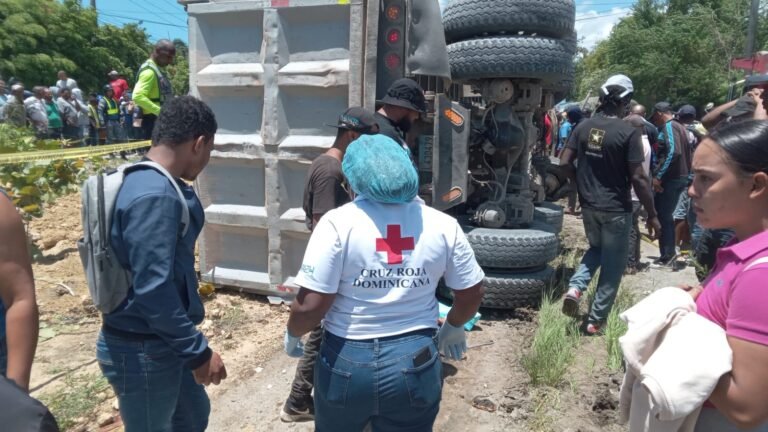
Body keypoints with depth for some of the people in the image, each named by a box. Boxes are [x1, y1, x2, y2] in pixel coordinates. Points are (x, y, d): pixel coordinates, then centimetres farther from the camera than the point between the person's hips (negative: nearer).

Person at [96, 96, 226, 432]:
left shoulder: (144, 180, 5)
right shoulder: (155, 196, -27)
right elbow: (153, 288, -29)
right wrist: (198, 351, -23)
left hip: (160, 341, 10)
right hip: (143, 350, -9)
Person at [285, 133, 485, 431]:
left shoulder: (338, 223, -15)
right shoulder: (443, 225, -4)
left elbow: (310, 306, -17)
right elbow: (471, 294, 4)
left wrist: (292, 333, 4)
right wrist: (453, 327, 23)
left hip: (347, 362, -1)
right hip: (415, 363, 2)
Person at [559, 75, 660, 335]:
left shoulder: (584, 127, 0)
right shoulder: (628, 132, -14)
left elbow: (565, 163, 2)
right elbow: (638, 178, -16)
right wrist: (652, 214, -7)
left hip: (589, 206, 5)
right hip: (616, 210, -5)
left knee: (596, 249, 28)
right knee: (612, 266, 9)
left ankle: (575, 288, 6)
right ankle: (595, 321, 15)